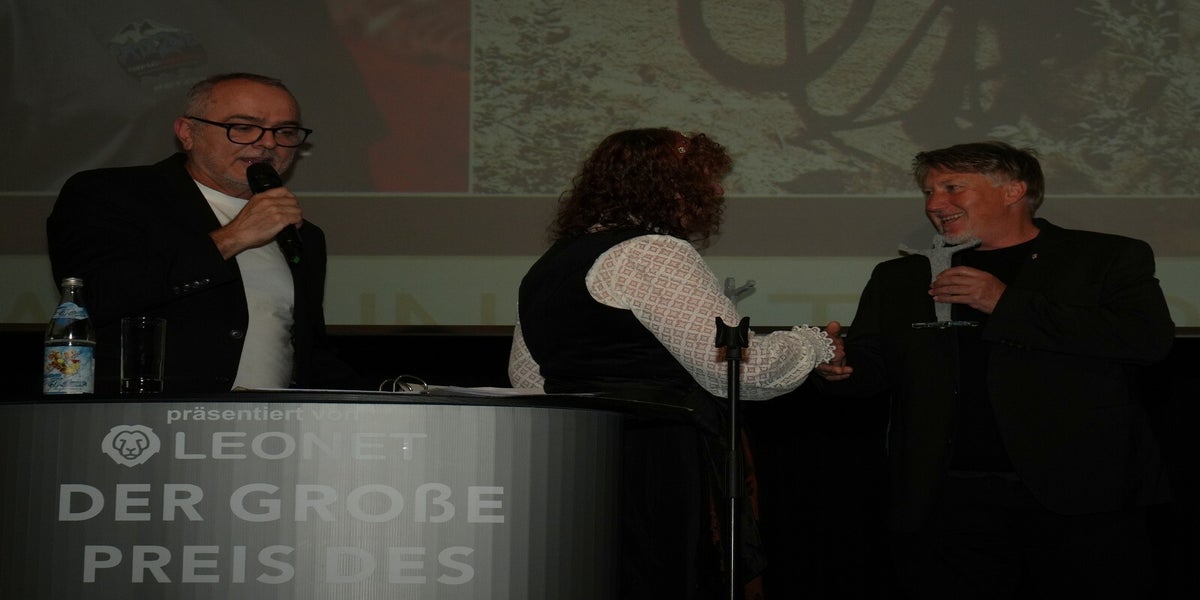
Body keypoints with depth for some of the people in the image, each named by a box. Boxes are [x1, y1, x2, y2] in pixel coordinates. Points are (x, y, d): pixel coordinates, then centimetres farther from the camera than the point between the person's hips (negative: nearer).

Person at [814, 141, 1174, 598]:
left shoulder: (1108, 259, 8)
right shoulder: (899, 279, 19)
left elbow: (1151, 337, -8)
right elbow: (873, 368, 19)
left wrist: (1006, 304, -9)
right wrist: (839, 367, -7)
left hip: (1082, 503, -2)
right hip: (948, 505, 2)